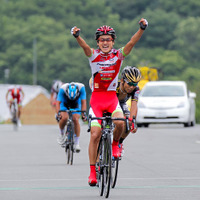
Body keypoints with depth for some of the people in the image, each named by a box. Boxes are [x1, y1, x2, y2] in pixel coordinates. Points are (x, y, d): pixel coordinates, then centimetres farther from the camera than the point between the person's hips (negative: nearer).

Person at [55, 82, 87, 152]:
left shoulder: (81, 88, -34)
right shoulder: (63, 89, -35)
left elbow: (83, 102, -32)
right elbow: (58, 102, -35)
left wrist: (83, 113, -45)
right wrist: (58, 114, -49)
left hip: (76, 105, 1)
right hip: (64, 104, -1)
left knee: (75, 119, -23)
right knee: (64, 118, -29)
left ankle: (77, 143, -14)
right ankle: (62, 134, 0)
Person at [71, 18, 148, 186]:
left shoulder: (119, 55, -1)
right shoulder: (93, 55, -3)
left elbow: (132, 43, -16)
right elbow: (84, 46, -24)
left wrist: (142, 29, -33)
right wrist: (77, 35, -46)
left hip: (112, 97, 0)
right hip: (97, 98, 0)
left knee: (120, 122, -28)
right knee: (95, 134, -8)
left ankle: (115, 144, 6)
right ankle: (93, 172, 1)